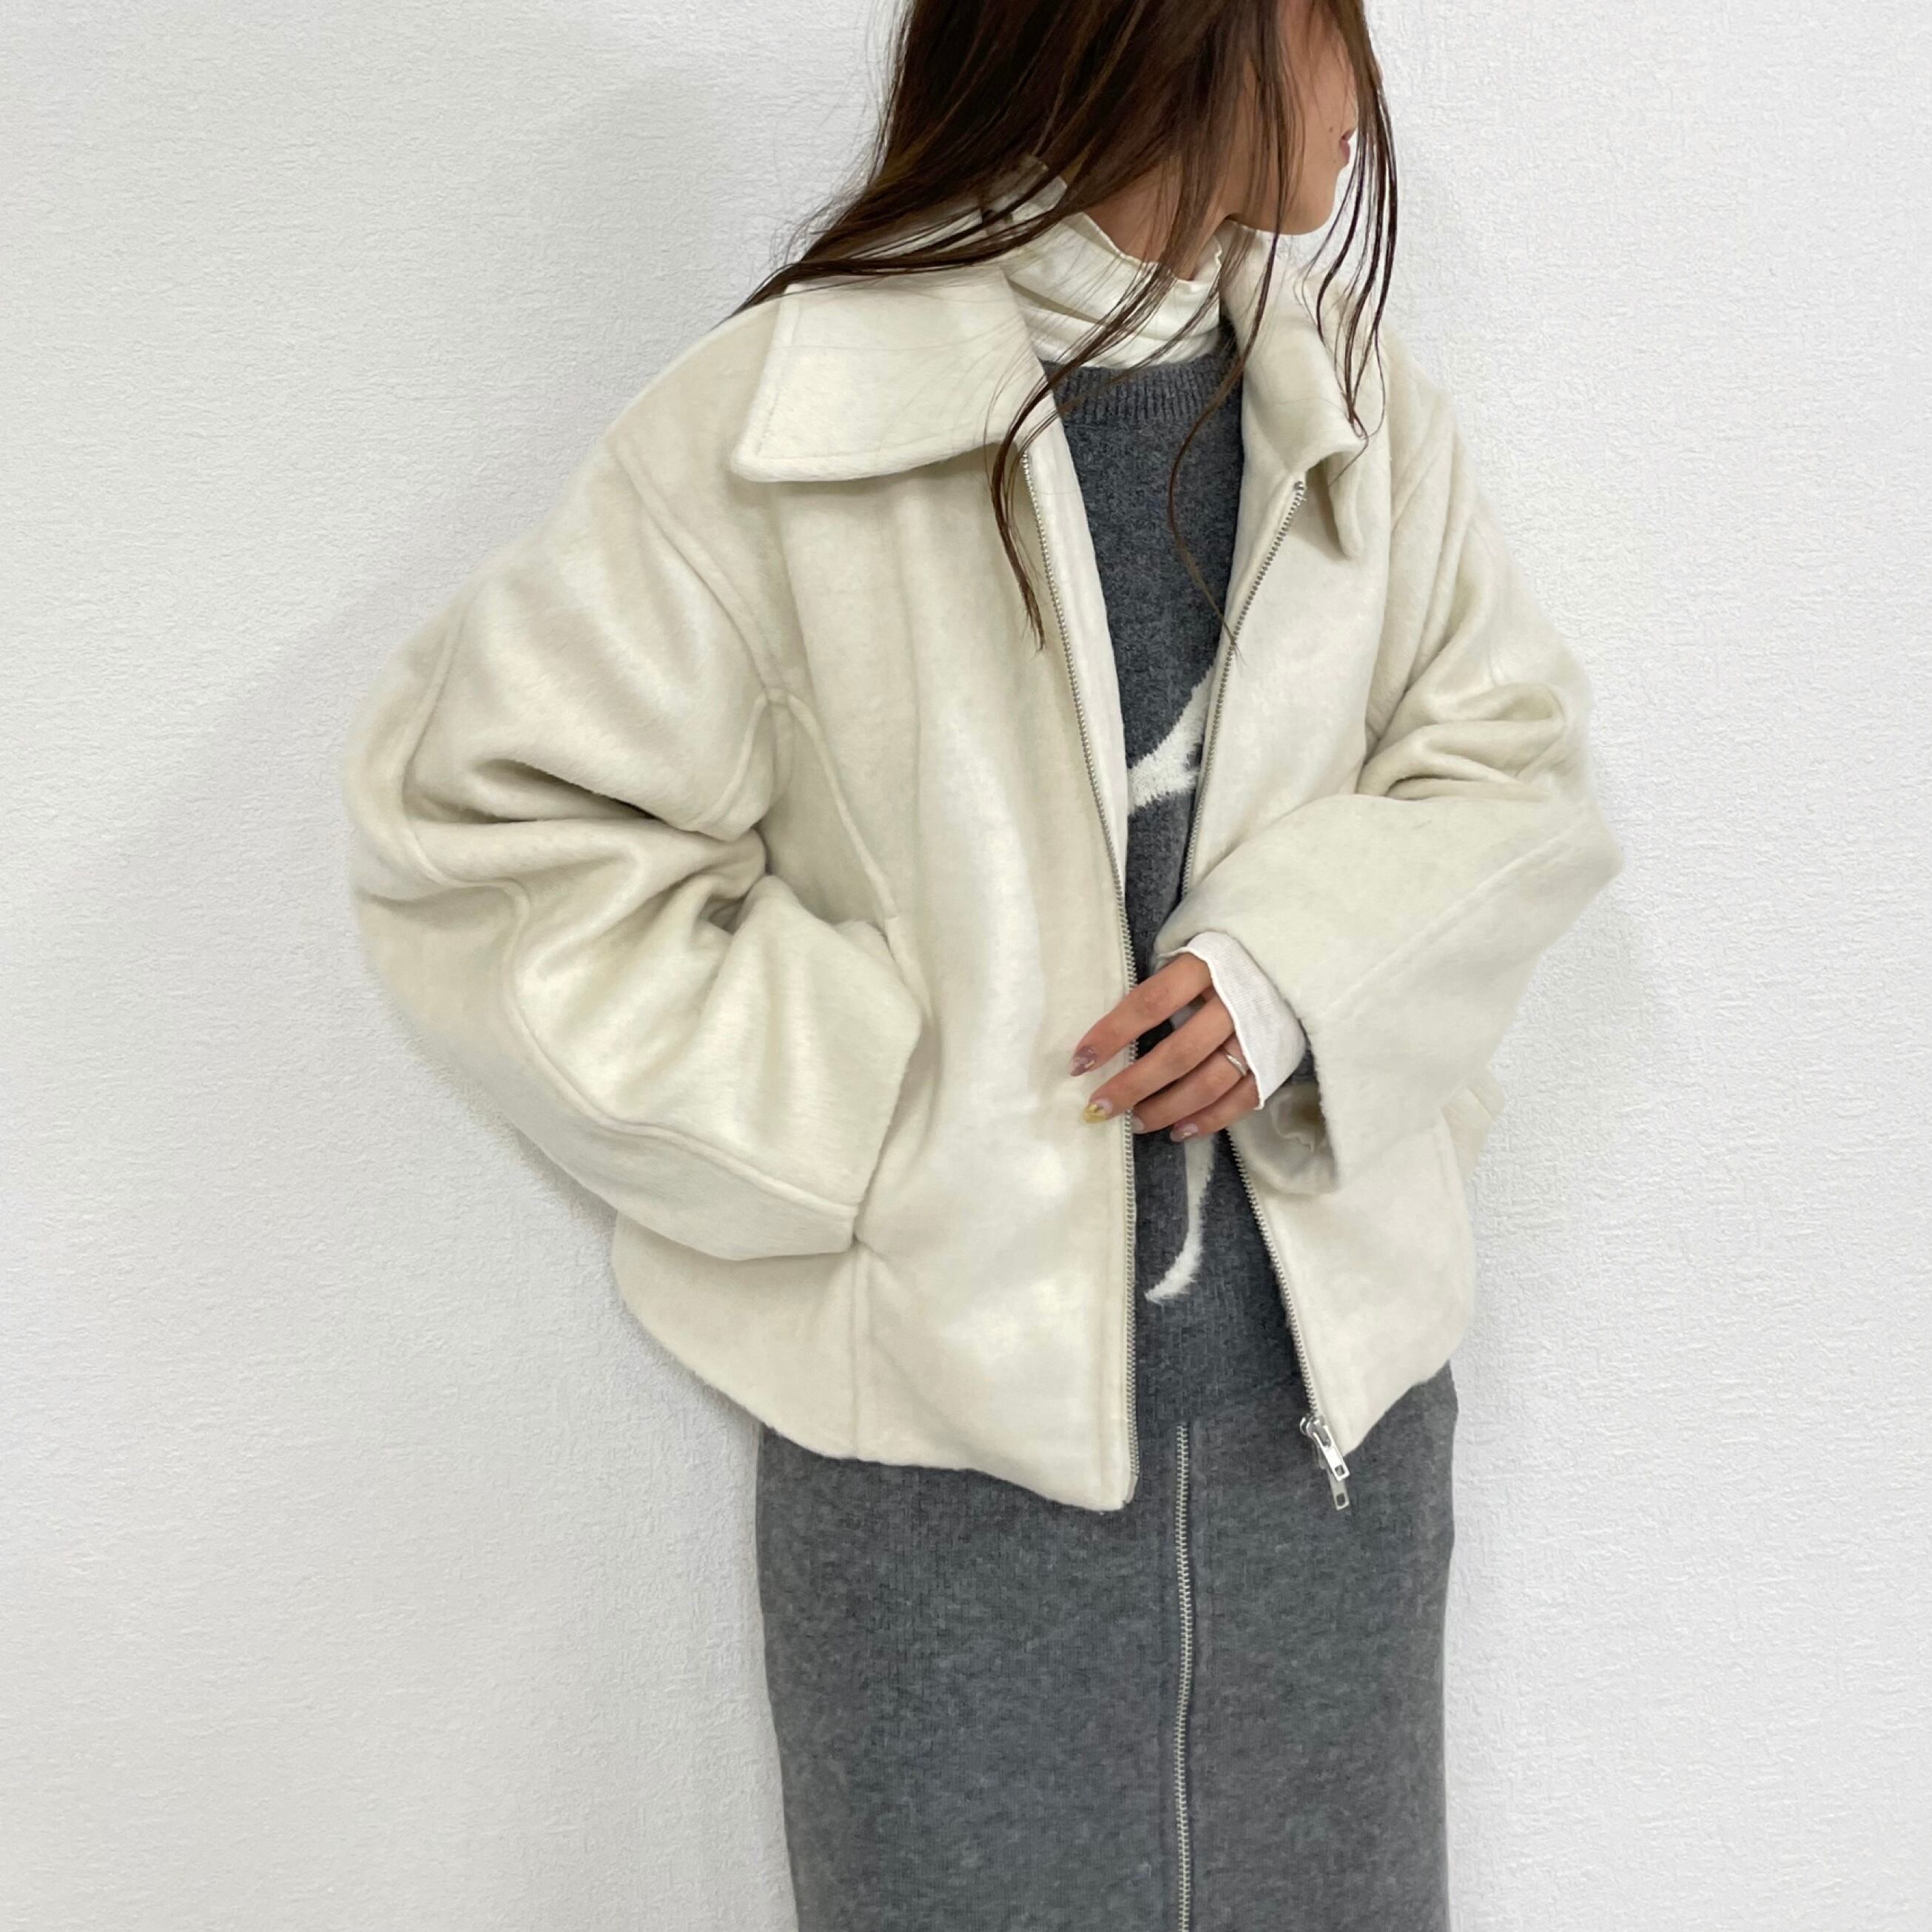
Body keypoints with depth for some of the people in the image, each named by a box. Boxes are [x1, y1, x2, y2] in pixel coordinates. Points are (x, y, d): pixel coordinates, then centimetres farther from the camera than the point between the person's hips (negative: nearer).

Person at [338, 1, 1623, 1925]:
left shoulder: (1354, 400, 3)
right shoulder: (786, 426, -12)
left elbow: (1512, 755, 8)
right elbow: (478, 825, -10)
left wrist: (1304, 964, -12)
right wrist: (863, 1113, -14)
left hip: (1327, 1363, 5)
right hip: (955, 1391, -4)